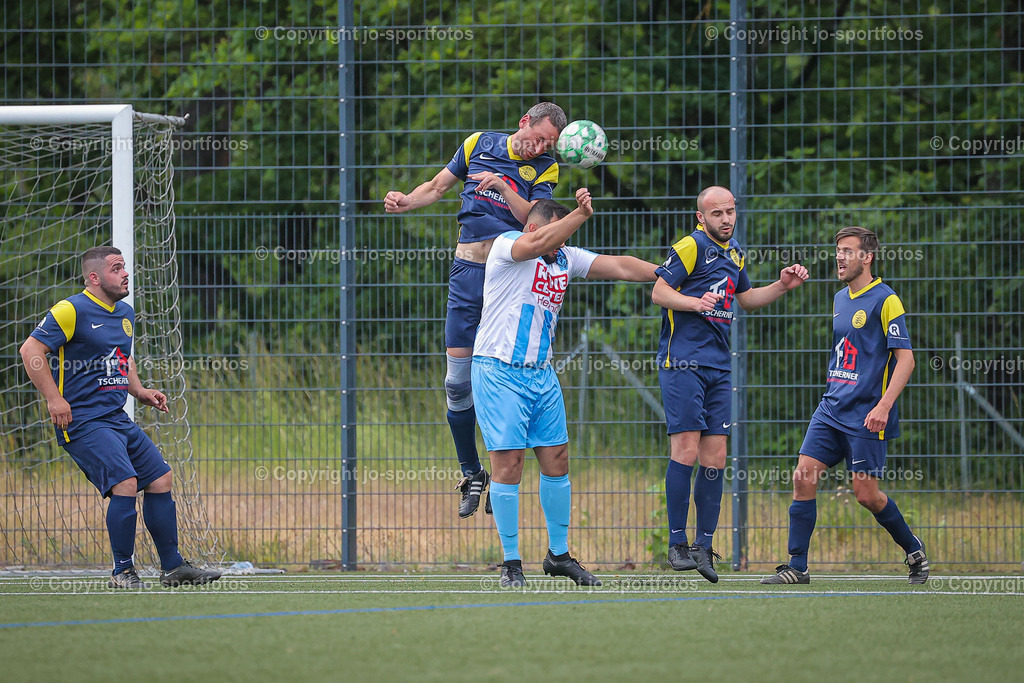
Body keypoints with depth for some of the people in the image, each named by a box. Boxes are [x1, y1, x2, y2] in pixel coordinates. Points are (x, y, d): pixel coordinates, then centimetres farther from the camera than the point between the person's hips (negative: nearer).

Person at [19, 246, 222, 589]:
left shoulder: (125, 313, 15)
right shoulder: (71, 310, -11)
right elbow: (31, 349, -15)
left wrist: (139, 391, 14)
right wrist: (54, 398, -20)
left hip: (117, 418, 9)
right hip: (82, 421, -9)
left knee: (160, 479, 7)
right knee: (126, 483, -21)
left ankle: (173, 567, 17)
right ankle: (123, 572, -9)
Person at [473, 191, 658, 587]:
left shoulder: (566, 258, 12)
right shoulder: (507, 245, -7)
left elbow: (618, 267, 12)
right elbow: (539, 243, -28)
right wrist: (582, 213, -33)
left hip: (541, 375, 7)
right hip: (499, 372, -7)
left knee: (556, 462, 6)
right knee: (508, 464, -8)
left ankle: (559, 554, 18)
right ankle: (511, 563, -1)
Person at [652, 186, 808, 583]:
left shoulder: (733, 253, 18)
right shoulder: (691, 247, -6)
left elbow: (744, 299, 34)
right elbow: (659, 292, -11)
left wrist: (781, 286, 20)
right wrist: (694, 302, -27)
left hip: (718, 367, 7)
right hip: (683, 362, -7)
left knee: (714, 458, 2)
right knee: (686, 450, -12)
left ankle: (703, 546, 5)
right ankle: (677, 544, -6)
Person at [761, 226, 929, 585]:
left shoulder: (884, 300, -9)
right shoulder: (839, 299, 15)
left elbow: (905, 358, -14)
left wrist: (884, 406, -23)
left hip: (866, 416, -7)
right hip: (831, 407, 7)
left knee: (866, 494, -5)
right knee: (803, 477, -6)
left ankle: (914, 551, 19)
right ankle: (797, 566, -3)